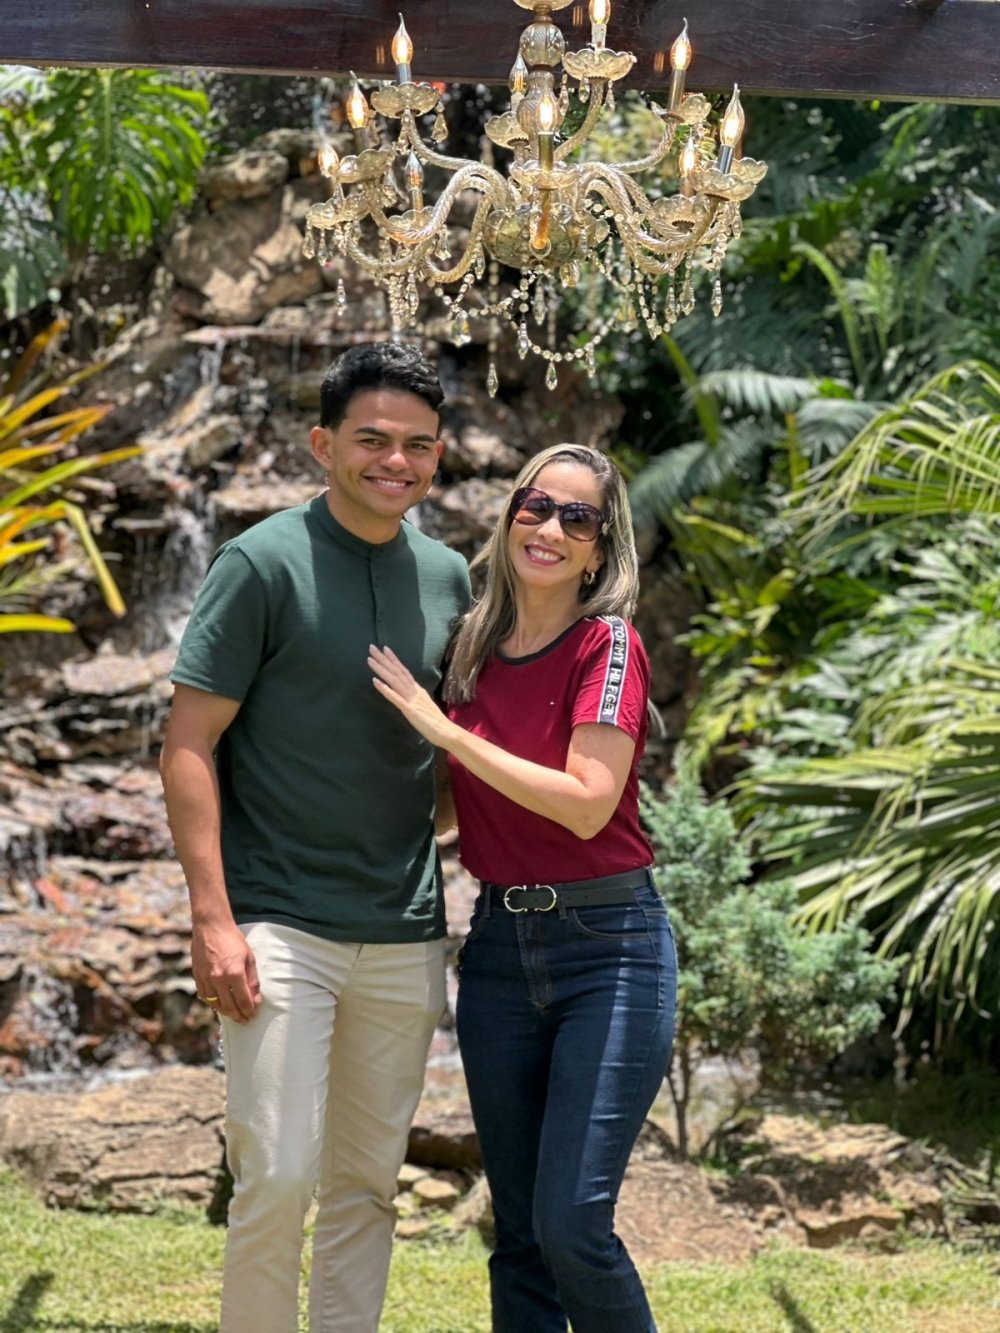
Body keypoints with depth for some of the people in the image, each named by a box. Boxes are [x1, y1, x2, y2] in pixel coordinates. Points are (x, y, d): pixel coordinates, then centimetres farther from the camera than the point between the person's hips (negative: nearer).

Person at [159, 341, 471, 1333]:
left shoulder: (447, 576, 9)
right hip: (282, 922, -5)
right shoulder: (263, 563, -7)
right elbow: (188, 746, -9)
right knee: (277, 1175, -9)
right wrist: (212, 917, -15)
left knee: (369, 1182, 11)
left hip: (406, 933, 5)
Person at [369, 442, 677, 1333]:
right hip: (500, 944, 6)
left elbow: (588, 802, -20)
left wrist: (443, 727, -17)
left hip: (609, 946, -5)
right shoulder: (474, 647, 7)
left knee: (571, 1224, -11)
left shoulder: (608, 645, -8)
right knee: (518, 1231, 9)